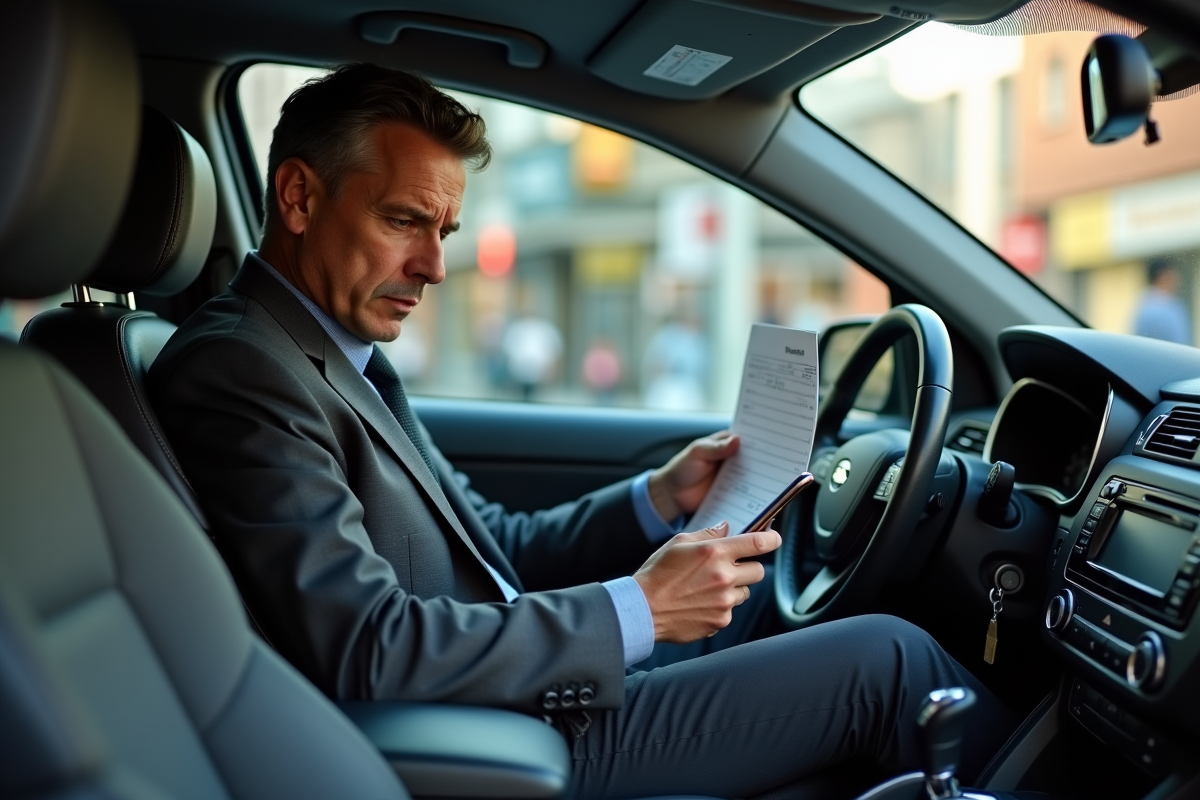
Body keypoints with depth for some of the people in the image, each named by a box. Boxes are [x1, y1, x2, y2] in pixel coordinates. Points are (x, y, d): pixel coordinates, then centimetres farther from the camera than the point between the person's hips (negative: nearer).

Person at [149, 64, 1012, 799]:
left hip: (529, 694, 10)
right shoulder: (234, 371, -18)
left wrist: (659, 498, 0)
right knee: (887, 656, -5)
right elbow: (367, 652, -27)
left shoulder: (342, 360, 12)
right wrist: (634, 611, -22)